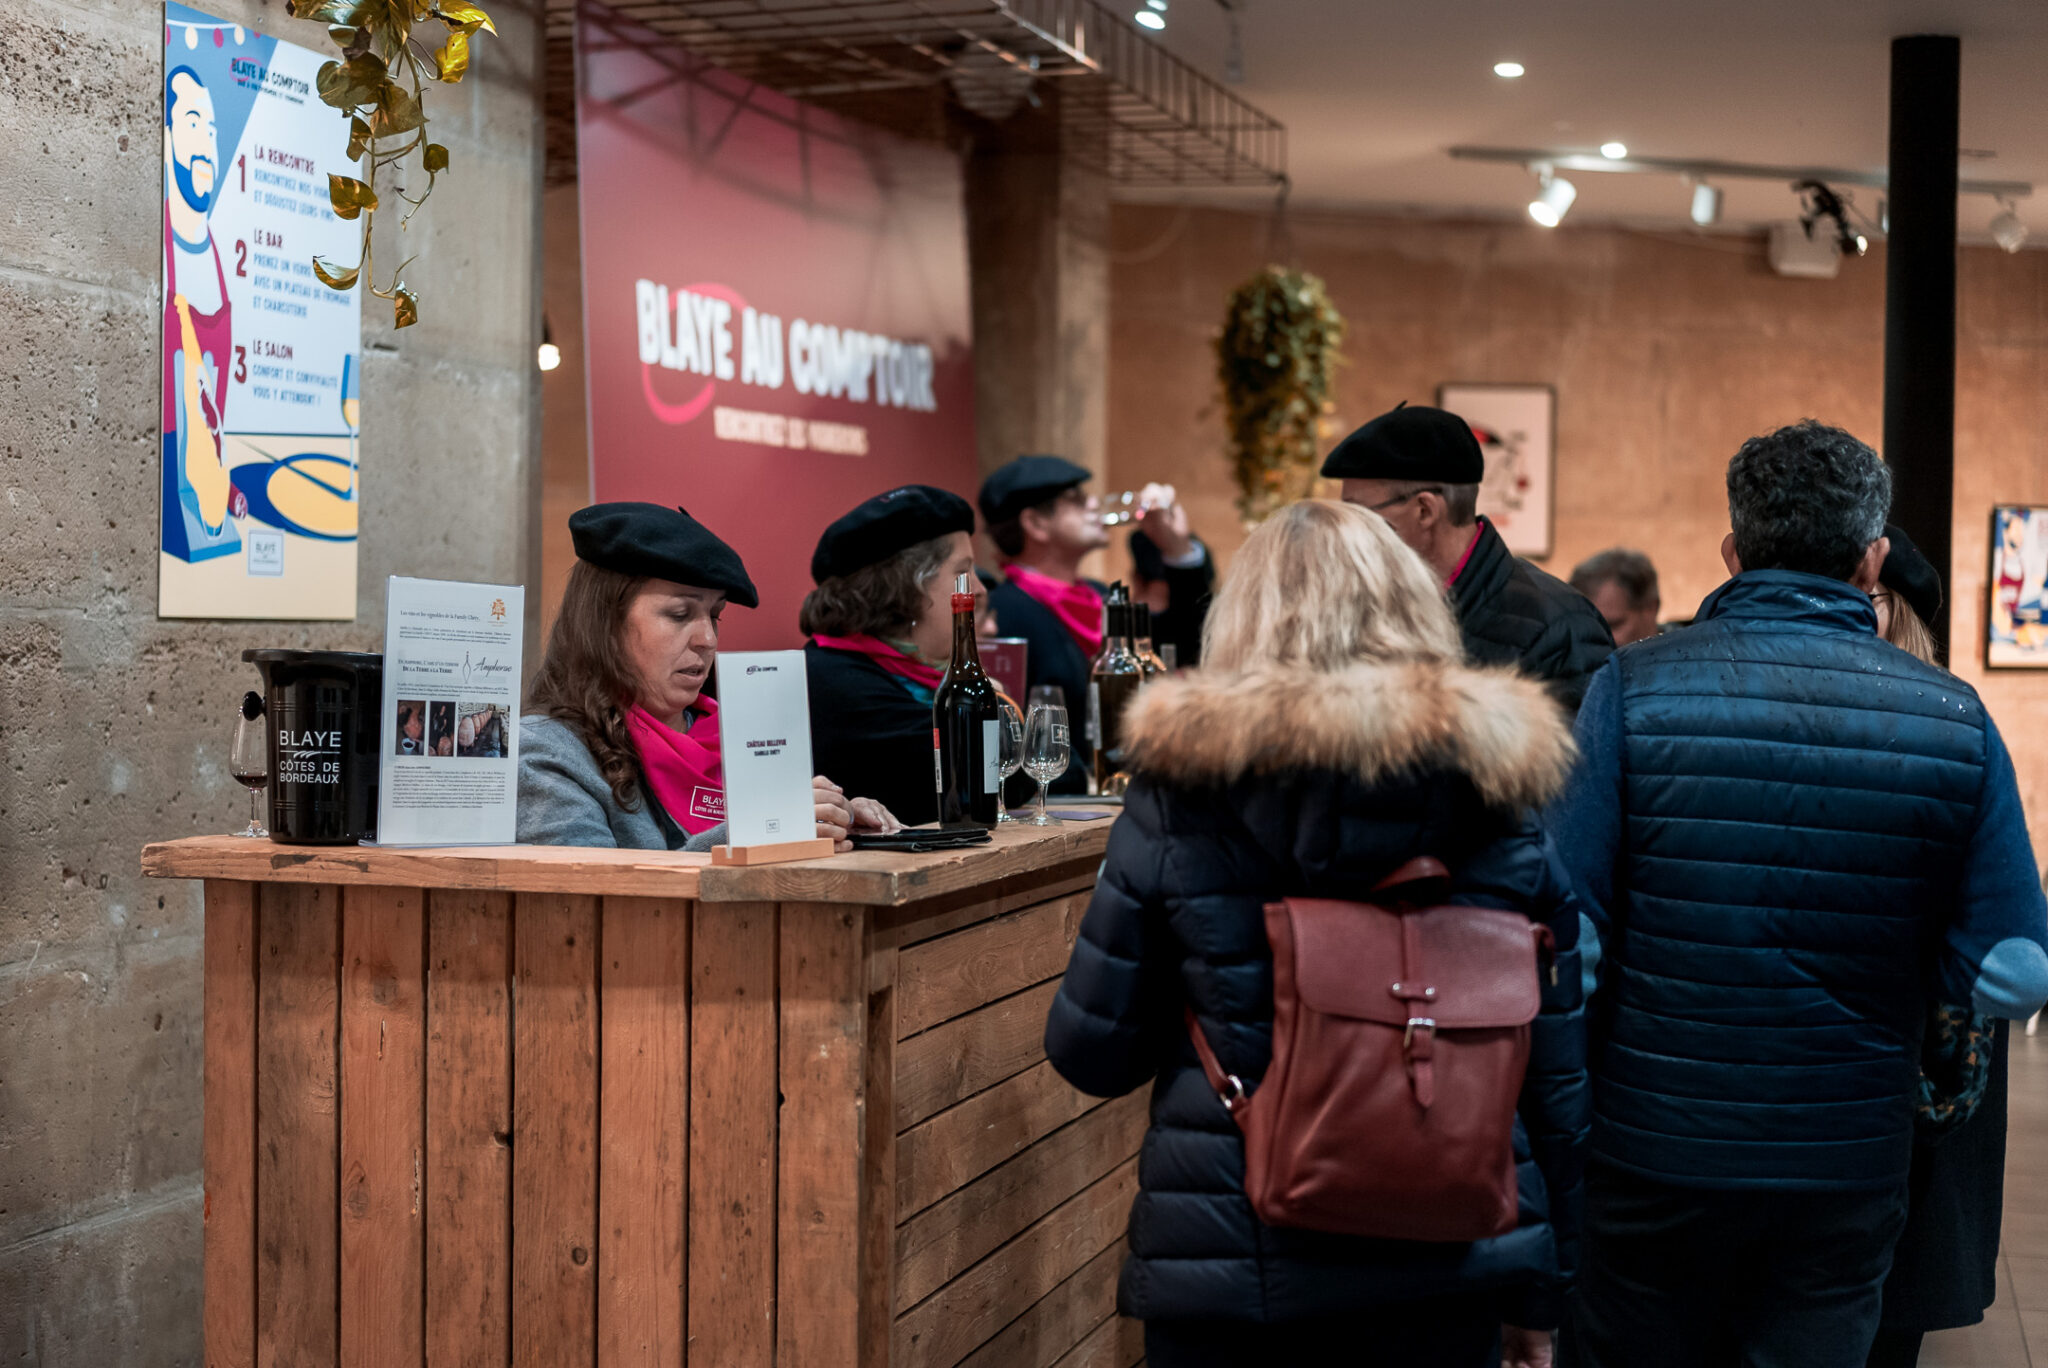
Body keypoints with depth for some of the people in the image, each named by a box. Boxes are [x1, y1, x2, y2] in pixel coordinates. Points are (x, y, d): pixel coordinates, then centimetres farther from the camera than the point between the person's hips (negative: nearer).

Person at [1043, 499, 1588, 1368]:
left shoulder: (1180, 793, -9)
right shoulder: (1491, 797, -3)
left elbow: (1091, 1051, -4)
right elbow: (1555, 1072, 1)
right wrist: (1540, 1296, 11)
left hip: (1229, 1263, -2)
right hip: (1447, 1266, 2)